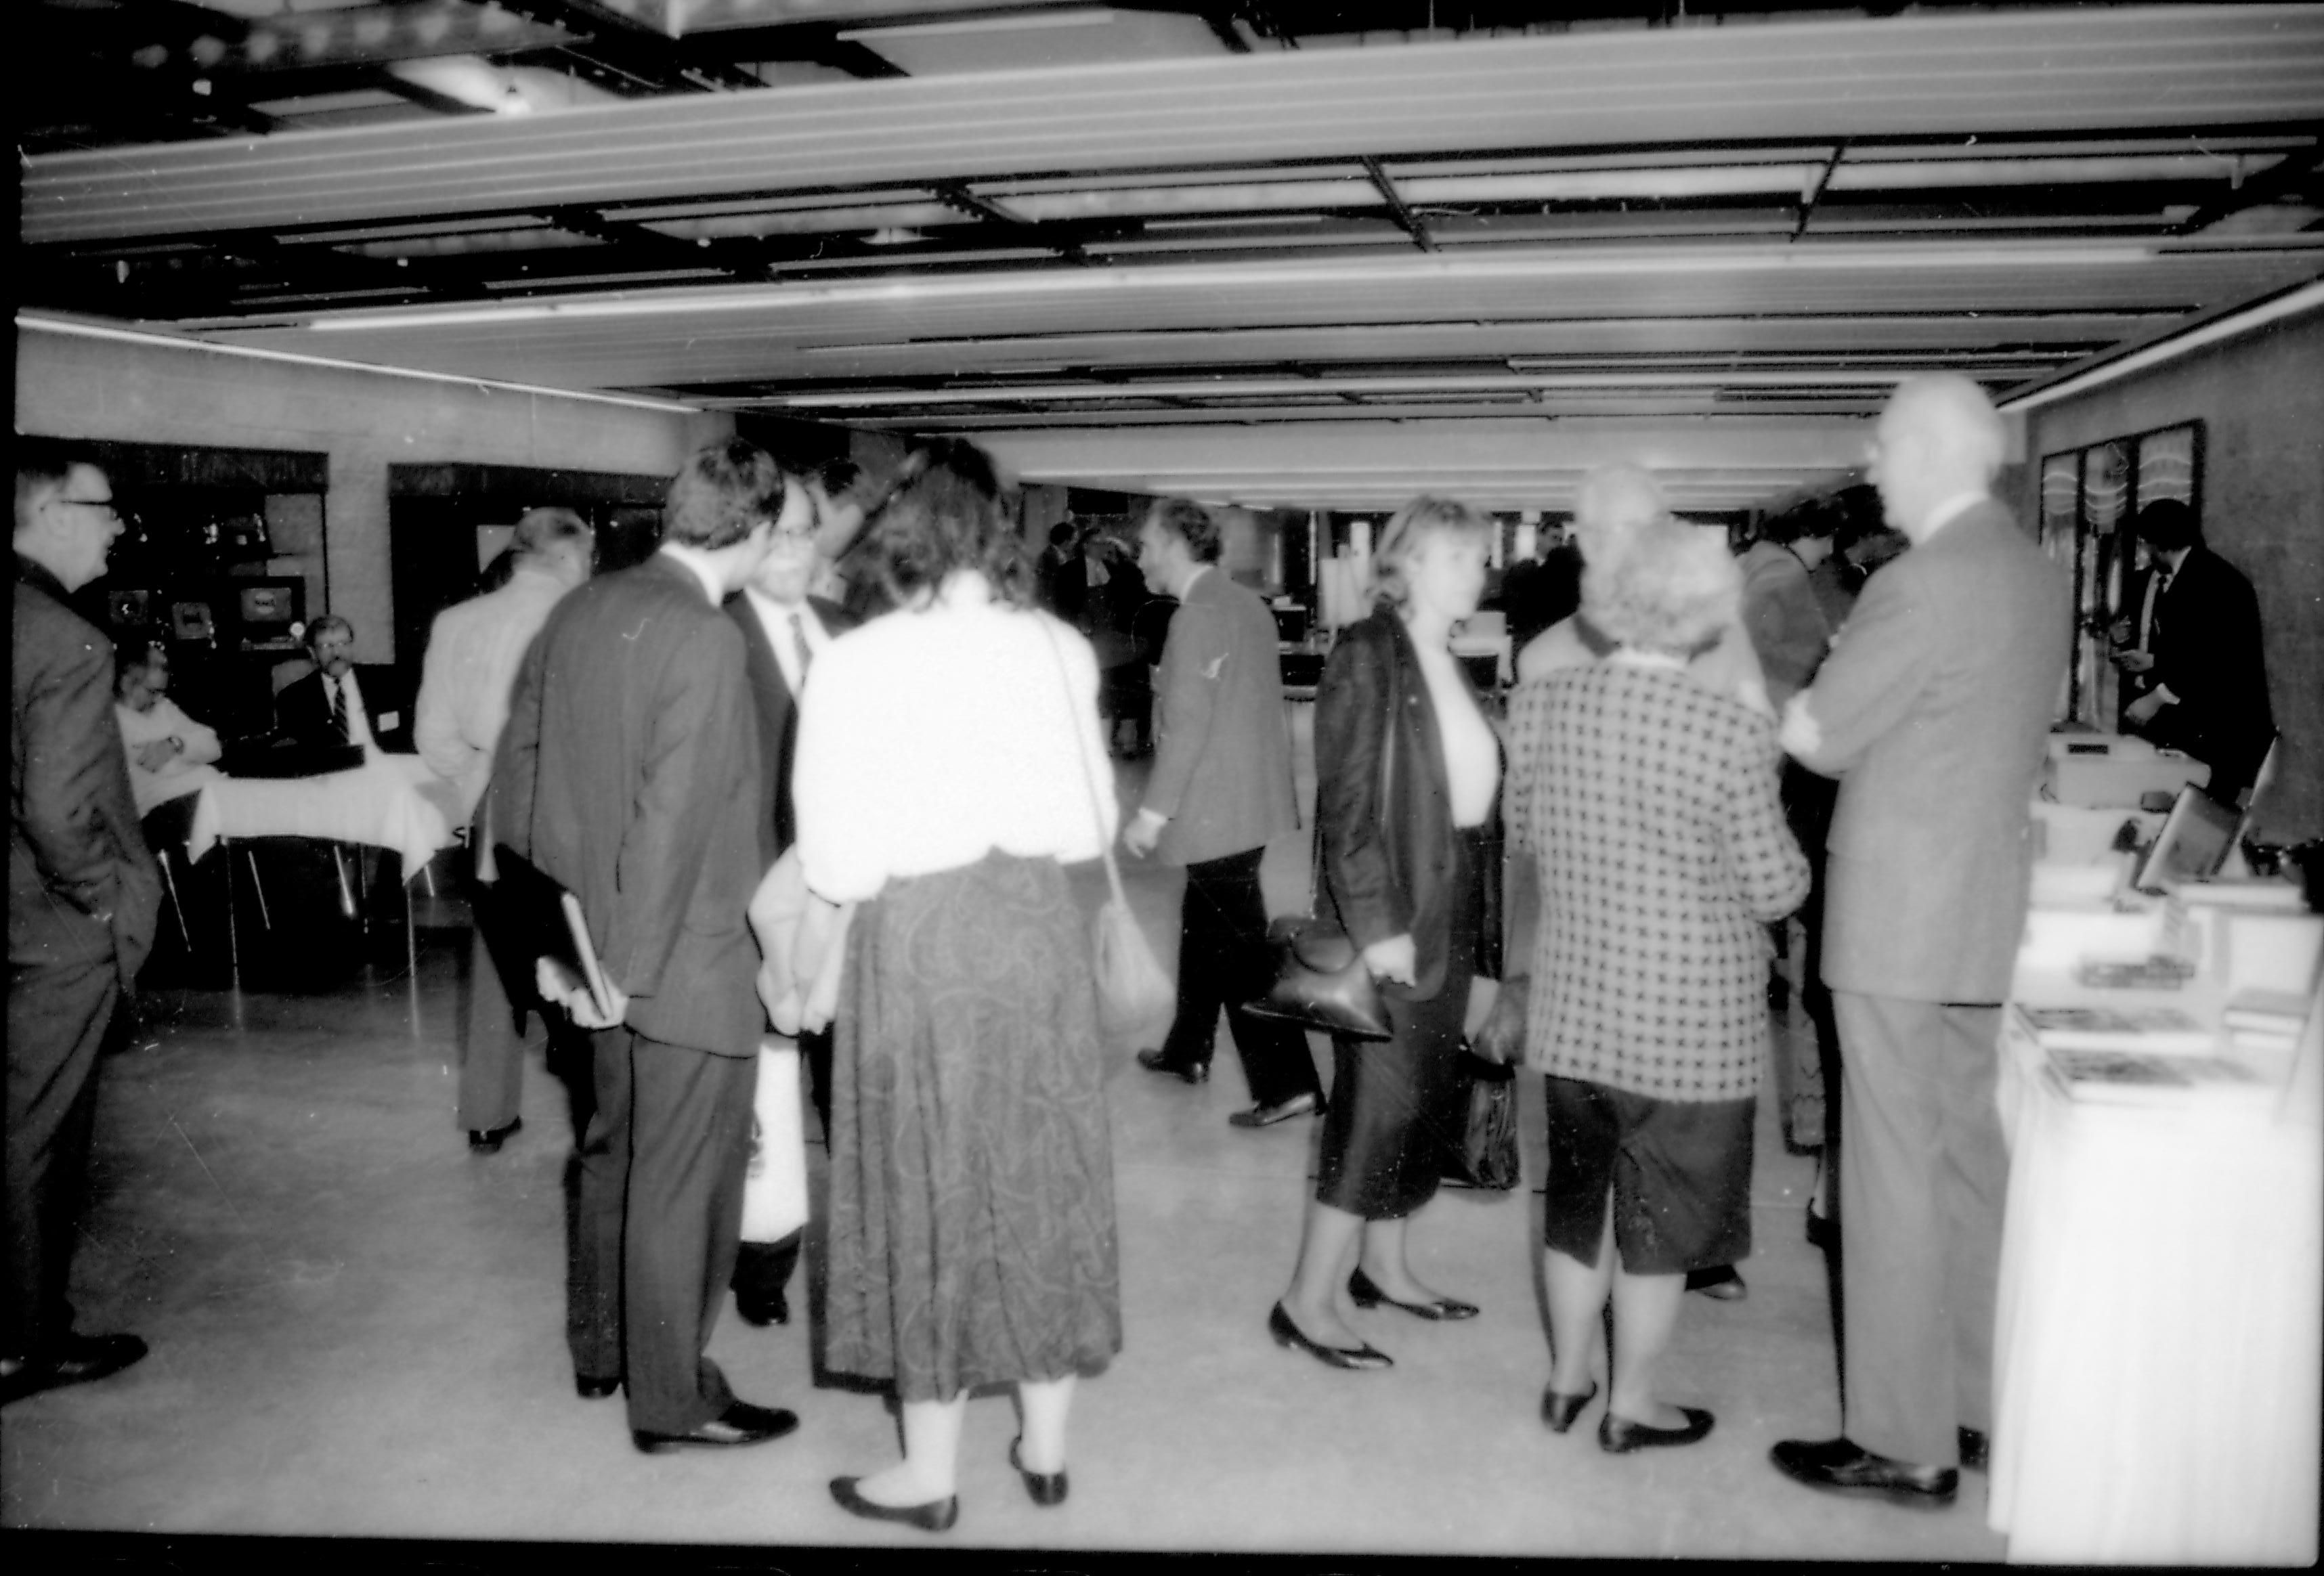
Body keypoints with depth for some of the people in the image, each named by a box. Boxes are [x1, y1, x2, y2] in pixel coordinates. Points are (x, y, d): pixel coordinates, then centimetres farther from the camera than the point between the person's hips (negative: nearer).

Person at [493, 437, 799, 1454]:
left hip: (603, 947, 8)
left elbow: (516, 768, 9)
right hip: (683, 961, -8)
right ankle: (671, 1399, 23)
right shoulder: (705, 639, -21)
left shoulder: (581, 610, 4)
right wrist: (630, 968, -17)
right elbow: (671, 820, -24)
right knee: (681, 1180, 7)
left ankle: (600, 1349, 41)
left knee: (616, 1150, 24)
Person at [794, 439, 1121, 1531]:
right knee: (1041, 1177, 16)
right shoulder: (1059, 650, -3)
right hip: (1040, 925, 3)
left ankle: (930, 1476, 24)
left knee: (933, 1188, 10)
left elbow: (841, 865, -12)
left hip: (922, 938, -3)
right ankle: (1044, 1446, 30)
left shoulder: (860, 663, -11)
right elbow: (1088, 824, 1)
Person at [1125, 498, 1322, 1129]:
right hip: (1250, 797, 9)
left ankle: (1288, 1084, -1)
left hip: (1217, 810, -9)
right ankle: (1187, 1051, 35)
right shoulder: (1248, 604, 10)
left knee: (1240, 943, -4)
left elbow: (1187, 724, -21)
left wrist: (1153, 813, -18)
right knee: (1202, 923, 21)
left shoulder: (1198, 615, -17)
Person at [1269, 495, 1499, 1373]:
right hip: (1391, 913, -8)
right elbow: (1346, 801, -16)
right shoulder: (1368, 656, -11)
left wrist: (1479, 904, 6)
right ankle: (1309, 1300, 5)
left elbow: (1474, 788, 12)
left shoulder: (1449, 666, 12)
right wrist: (1375, 921, -21)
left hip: (1455, 911, 8)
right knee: (1381, 1101, -5)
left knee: (1429, 1097, 13)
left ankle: (1383, 1268, 28)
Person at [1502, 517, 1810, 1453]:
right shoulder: (1732, 732, -19)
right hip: (1690, 1022, -4)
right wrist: (1788, 855, 10)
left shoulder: (1540, 705, -7)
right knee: (1665, 1210, 13)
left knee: (1579, 1192, 21)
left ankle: (1566, 1381, 35)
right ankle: (1632, 1407, 28)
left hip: (1571, 1007, 4)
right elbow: (1776, 892, -11)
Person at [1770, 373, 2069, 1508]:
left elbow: (1816, 740, -13)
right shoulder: (2036, 574, 10)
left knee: (1895, 1178, 0)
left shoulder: (1922, 584, -18)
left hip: (1900, 924, -9)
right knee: (1974, 1162, 16)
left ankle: (1905, 1445, 10)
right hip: (1990, 912, 9)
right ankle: (1987, 1405, 28)